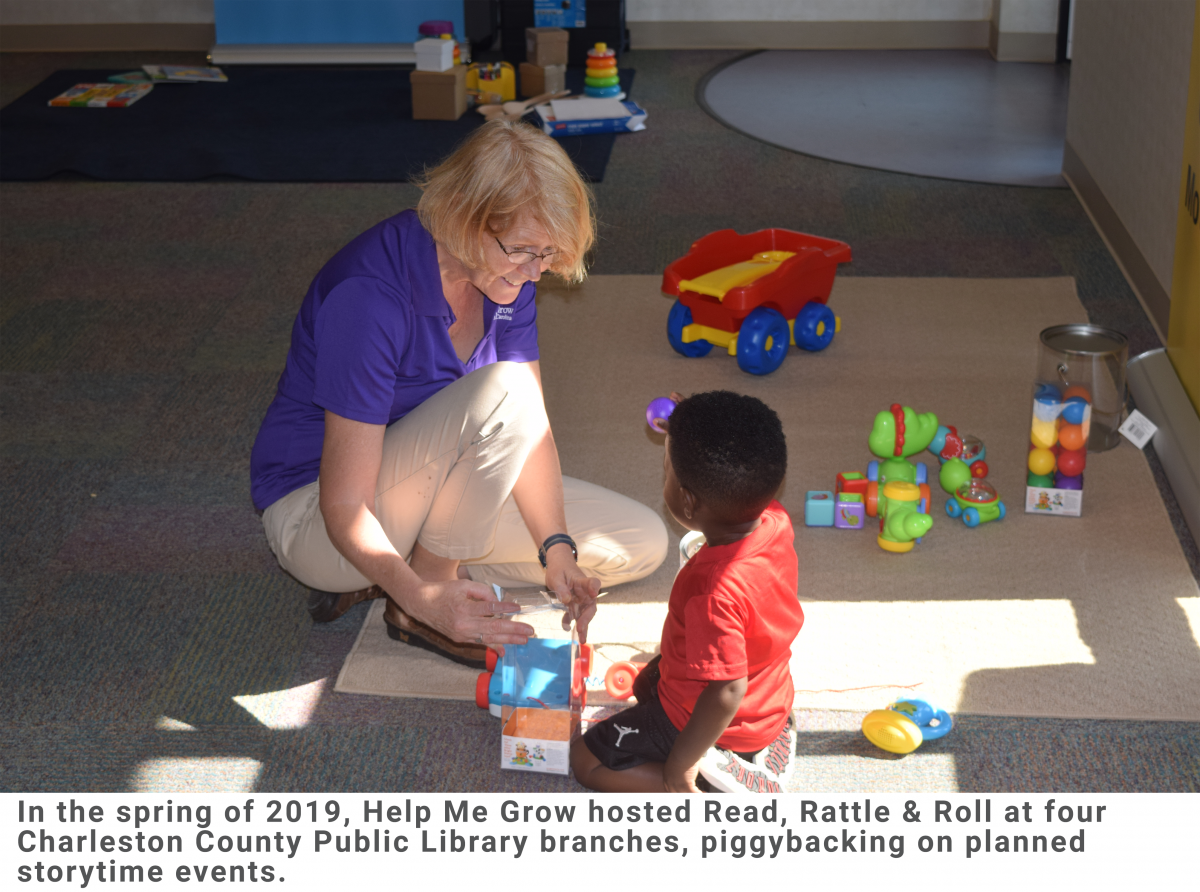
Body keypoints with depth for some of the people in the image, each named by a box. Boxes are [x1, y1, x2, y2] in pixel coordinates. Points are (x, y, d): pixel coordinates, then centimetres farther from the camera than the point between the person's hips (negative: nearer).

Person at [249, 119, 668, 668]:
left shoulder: (505, 271, -8)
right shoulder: (371, 294, -32)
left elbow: (529, 428, -5)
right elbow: (344, 508, -31)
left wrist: (557, 551, -19)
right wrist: (425, 600, -45)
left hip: (439, 493, 8)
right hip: (313, 513, -8)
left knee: (642, 546, -2)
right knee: (499, 391, -34)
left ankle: (426, 567, -2)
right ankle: (418, 588, -14)